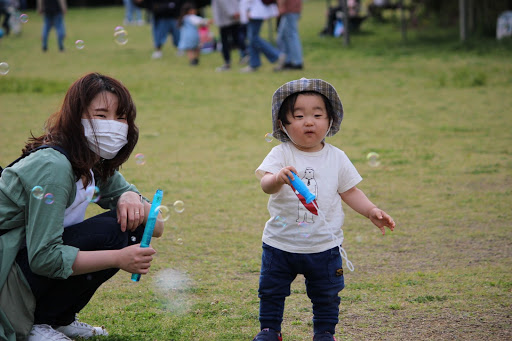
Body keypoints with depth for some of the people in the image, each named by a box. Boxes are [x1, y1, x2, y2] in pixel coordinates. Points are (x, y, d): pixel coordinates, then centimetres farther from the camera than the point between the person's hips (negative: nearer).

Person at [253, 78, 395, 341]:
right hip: (281, 243, -1)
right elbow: (266, 185, -25)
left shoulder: (336, 158, -1)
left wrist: (371, 211, -3)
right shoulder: (281, 155, -10)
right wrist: (278, 178, -47)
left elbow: (349, 191, 9)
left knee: (326, 295, 12)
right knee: (271, 290, 11)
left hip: (324, 245, 1)